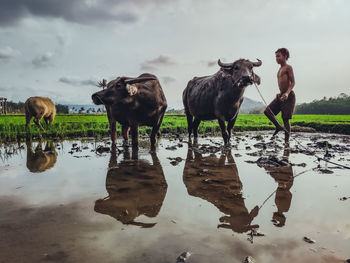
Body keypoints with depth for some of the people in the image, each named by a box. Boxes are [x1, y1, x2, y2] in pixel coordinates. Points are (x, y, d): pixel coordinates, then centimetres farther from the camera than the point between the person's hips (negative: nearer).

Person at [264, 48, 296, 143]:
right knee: (267, 111, -8)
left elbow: (293, 82, -12)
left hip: (289, 96, -7)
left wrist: (287, 93, -26)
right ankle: (279, 126, 3)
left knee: (285, 118, -6)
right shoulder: (280, 69, 18)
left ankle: (286, 141, 1)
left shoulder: (288, 67, -5)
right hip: (281, 96, 8)